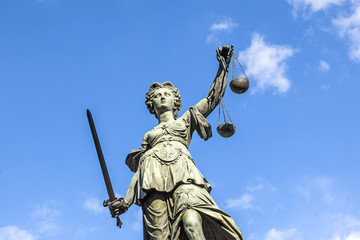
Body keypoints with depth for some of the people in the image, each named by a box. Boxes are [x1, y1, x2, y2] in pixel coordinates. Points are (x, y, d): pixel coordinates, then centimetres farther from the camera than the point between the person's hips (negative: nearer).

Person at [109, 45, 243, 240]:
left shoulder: (186, 119, 33)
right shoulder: (149, 135, 33)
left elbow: (214, 97, 25)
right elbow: (138, 171, 22)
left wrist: (223, 65, 21)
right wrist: (126, 201, 8)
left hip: (182, 172, -1)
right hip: (153, 176, 1)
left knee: (191, 219, -34)